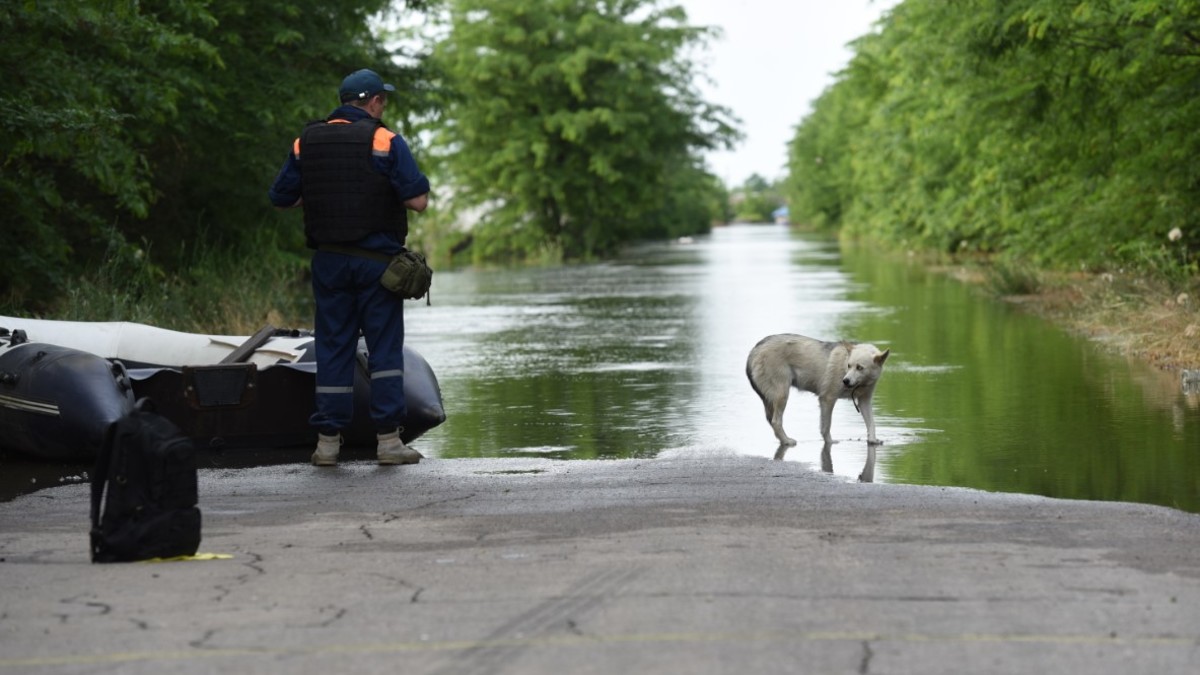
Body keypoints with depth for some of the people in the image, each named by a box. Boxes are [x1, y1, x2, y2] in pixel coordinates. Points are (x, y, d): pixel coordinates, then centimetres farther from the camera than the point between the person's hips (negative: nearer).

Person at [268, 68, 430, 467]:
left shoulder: (306, 142, 5)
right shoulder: (385, 141, -8)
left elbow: (281, 199, 12)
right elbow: (418, 201, -12)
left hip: (328, 261, 3)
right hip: (377, 259, -3)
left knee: (332, 347, 8)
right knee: (385, 346, 2)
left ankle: (328, 440, 7)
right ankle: (388, 438, -2)